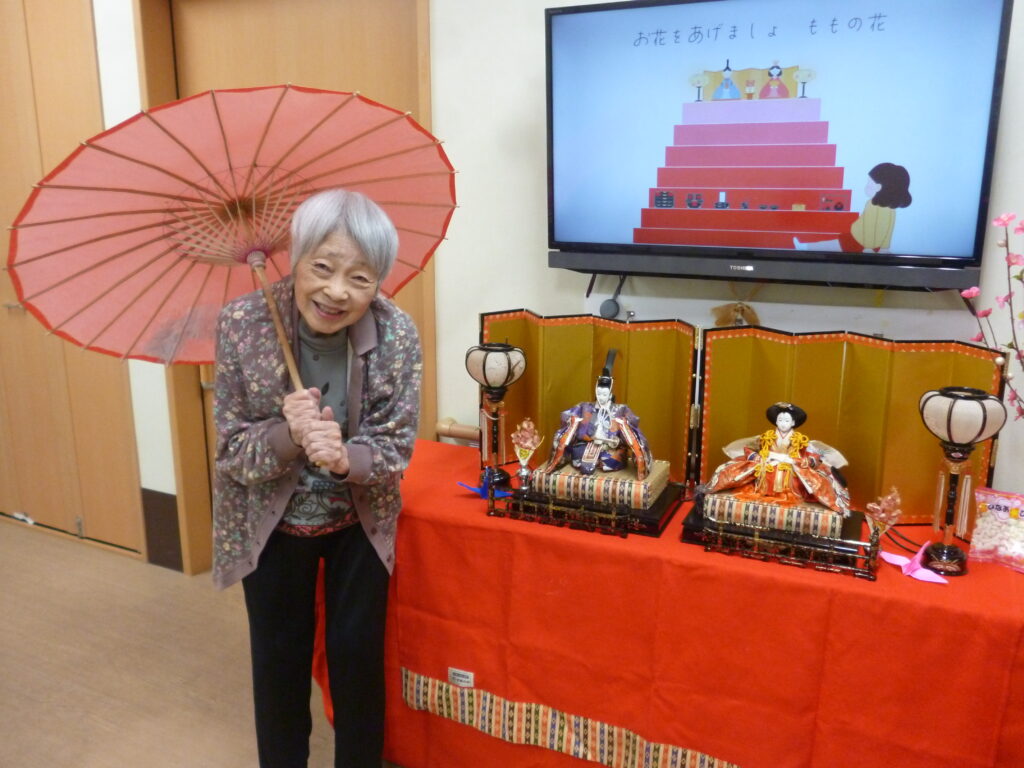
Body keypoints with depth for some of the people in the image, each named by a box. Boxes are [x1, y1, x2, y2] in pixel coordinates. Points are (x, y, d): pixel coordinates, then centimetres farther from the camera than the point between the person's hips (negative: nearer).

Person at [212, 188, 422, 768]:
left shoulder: (397, 334, -21)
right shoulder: (242, 324, -22)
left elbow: (397, 447, -14)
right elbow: (231, 450, -16)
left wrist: (345, 457, -36)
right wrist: (288, 436, -37)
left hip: (360, 522, 0)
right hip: (270, 524, 0)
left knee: (358, 653, 9)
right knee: (280, 657, 14)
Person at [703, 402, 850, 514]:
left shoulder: (801, 440, 2)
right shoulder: (767, 437, 7)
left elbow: (814, 459, -8)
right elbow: (747, 450, 5)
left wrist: (790, 460, -17)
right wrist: (764, 457, -12)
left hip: (791, 488, -1)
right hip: (765, 482, 1)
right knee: (731, 469, -13)